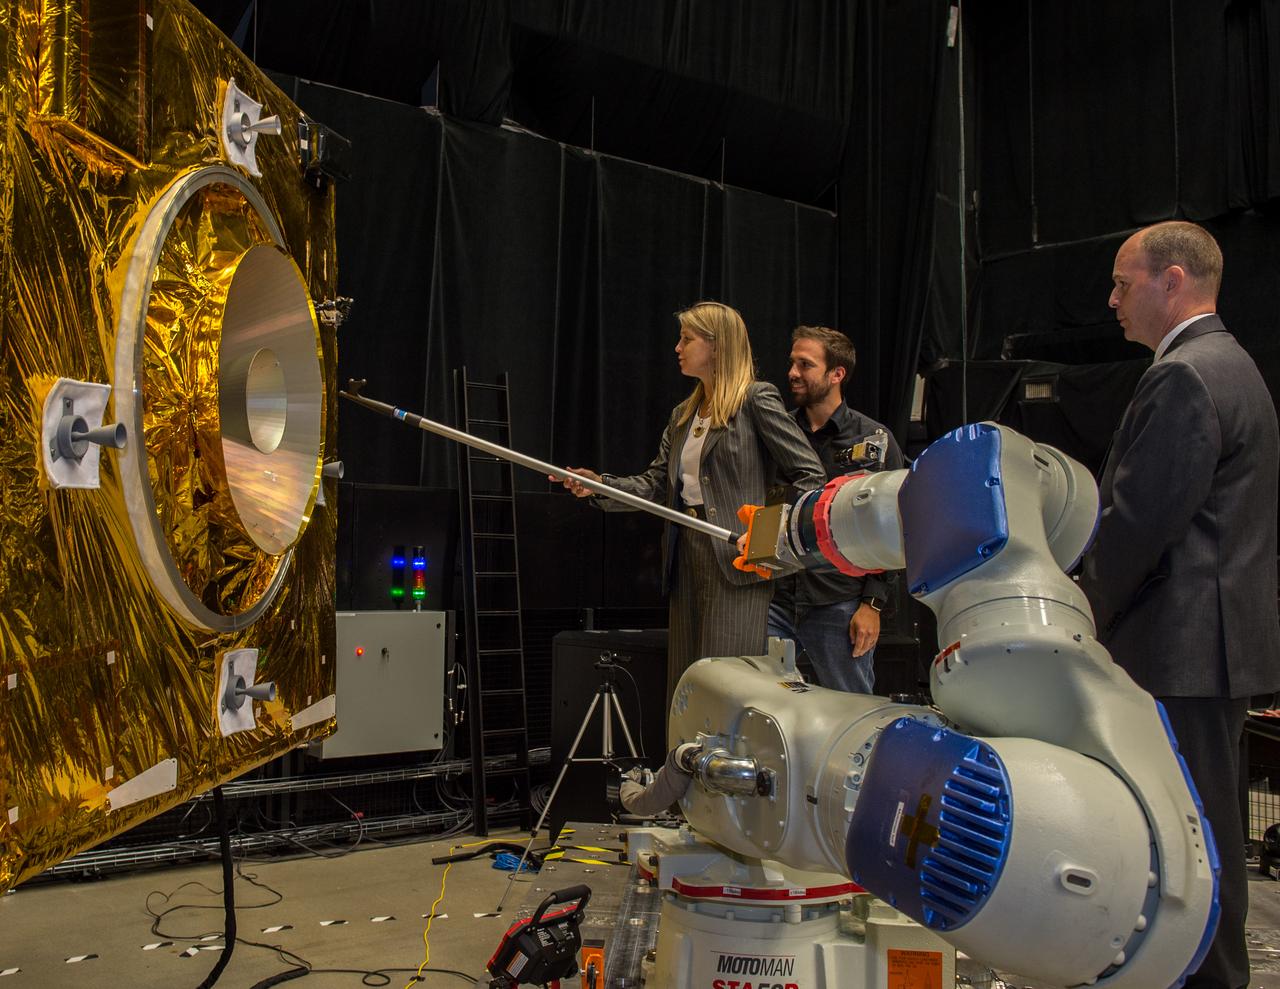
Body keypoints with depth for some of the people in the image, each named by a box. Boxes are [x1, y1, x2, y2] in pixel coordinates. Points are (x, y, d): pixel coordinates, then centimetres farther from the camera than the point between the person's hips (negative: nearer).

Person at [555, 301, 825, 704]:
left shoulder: (757, 400, -3)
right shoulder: (682, 415, 19)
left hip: (736, 560, -8)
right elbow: (655, 485, 13)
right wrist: (600, 486, -1)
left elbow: (809, 473, -5)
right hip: (685, 557, 8)